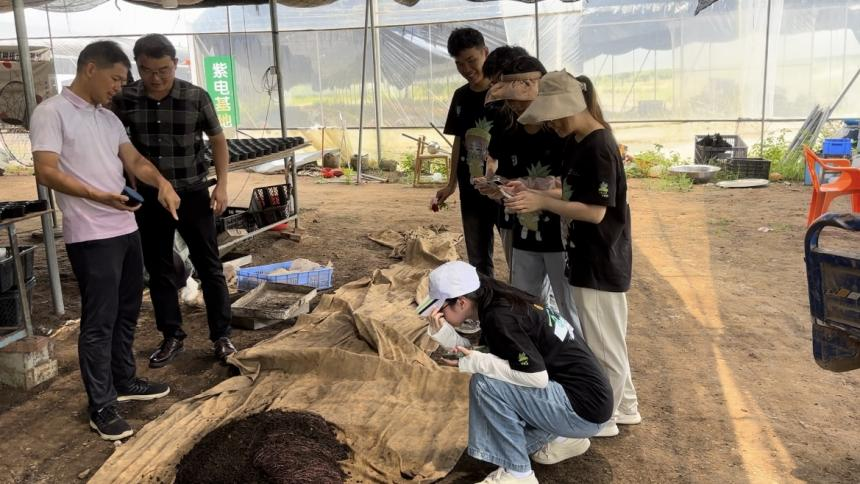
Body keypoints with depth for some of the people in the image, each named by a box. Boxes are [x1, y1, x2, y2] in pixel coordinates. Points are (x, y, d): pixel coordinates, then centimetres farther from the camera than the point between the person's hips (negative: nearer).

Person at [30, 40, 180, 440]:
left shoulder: (109, 118, 15)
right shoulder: (51, 112, -9)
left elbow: (134, 160, 12)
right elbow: (46, 172, -17)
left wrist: (162, 183, -9)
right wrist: (99, 195, -30)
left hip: (126, 229, 8)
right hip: (90, 237, -8)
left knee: (126, 314, 17)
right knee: (99, 321, -3)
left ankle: (124, 381, 32)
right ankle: (102, 407, 6)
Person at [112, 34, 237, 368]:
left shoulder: (196, 98, -10)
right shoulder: (124, 100, -6)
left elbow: (217, 140, 3)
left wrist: (222, 184, -4)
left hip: (192, 194, -2)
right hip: (148, 197, 2)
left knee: (209, 266, 5)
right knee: (158, 269, 10)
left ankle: (222, 336, 17)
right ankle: (172, 337, 25)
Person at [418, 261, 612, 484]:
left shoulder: (500, 318, -21)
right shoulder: (502, 304, 6)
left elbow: (538, 377, -25)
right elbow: (474, 354, 8)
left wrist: (477, 363, -19)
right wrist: (442, 332, -5)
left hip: (585, 407, -10)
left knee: (485, 384, -19)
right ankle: (564, 439, 24)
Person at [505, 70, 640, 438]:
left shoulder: (599, 147, -21)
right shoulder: (575, 143, 8)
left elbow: (596, 211, -23)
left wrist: (541, 203, -23)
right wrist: (532, 191, 0)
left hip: (601, 263, -10)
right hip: (587, 259, 10)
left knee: (603, 344, 6)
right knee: (606, 341, 20)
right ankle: (624, 407, 36)